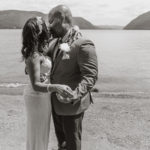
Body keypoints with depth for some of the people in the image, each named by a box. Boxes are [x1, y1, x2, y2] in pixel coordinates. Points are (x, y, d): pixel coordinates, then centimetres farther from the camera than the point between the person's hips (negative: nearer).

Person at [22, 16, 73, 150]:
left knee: (40, 131, 26)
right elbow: (35, 85, -29)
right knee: (38, 133, 11)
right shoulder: (34, 56, -27)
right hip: (38, 98, -9)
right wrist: (56, 87, -46)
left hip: (41, 95, 9)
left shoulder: (39, 50, -1)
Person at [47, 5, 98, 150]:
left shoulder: (83, 44, -22)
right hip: (56, 101, 7)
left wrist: (75, 95, -38)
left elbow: (90, 76, -24)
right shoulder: (56, 42, 3)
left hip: (72, 104, -7)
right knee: (60, 135, 26)